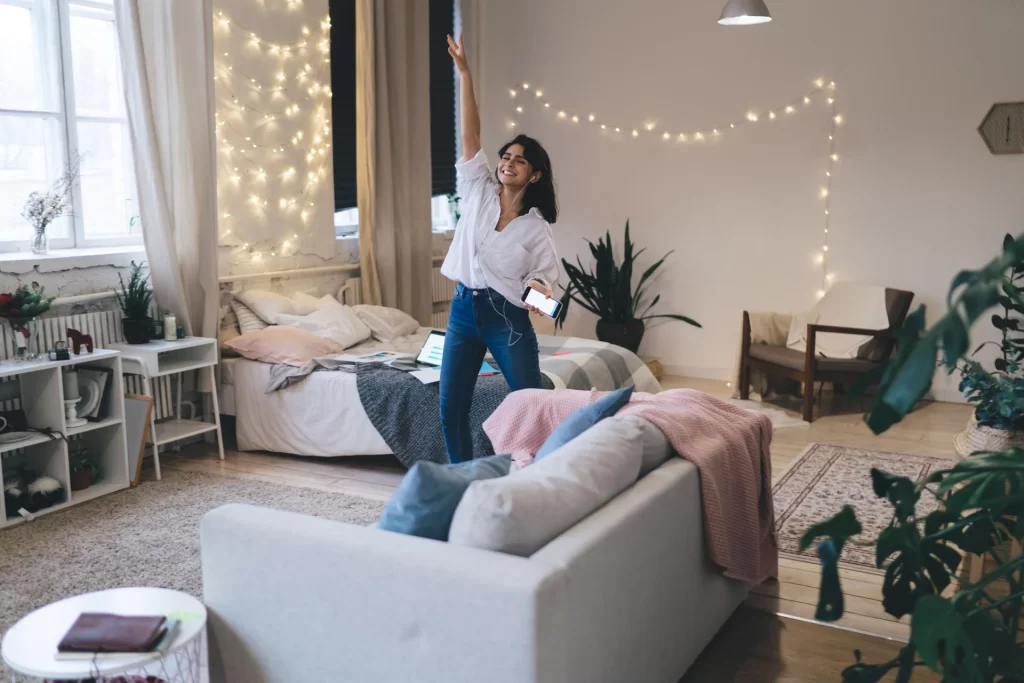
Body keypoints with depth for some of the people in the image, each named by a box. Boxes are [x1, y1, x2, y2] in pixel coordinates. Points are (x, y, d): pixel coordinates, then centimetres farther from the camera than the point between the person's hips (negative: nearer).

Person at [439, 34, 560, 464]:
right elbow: (470, 135, -2)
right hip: (463, 311, 3)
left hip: (507, 318, -3)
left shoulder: (535, 227, -1)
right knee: (450, 411, 5)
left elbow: (544, 272, 2)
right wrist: (464, 71, -7)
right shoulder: (478, 192, 4)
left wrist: (540, 287, -24)